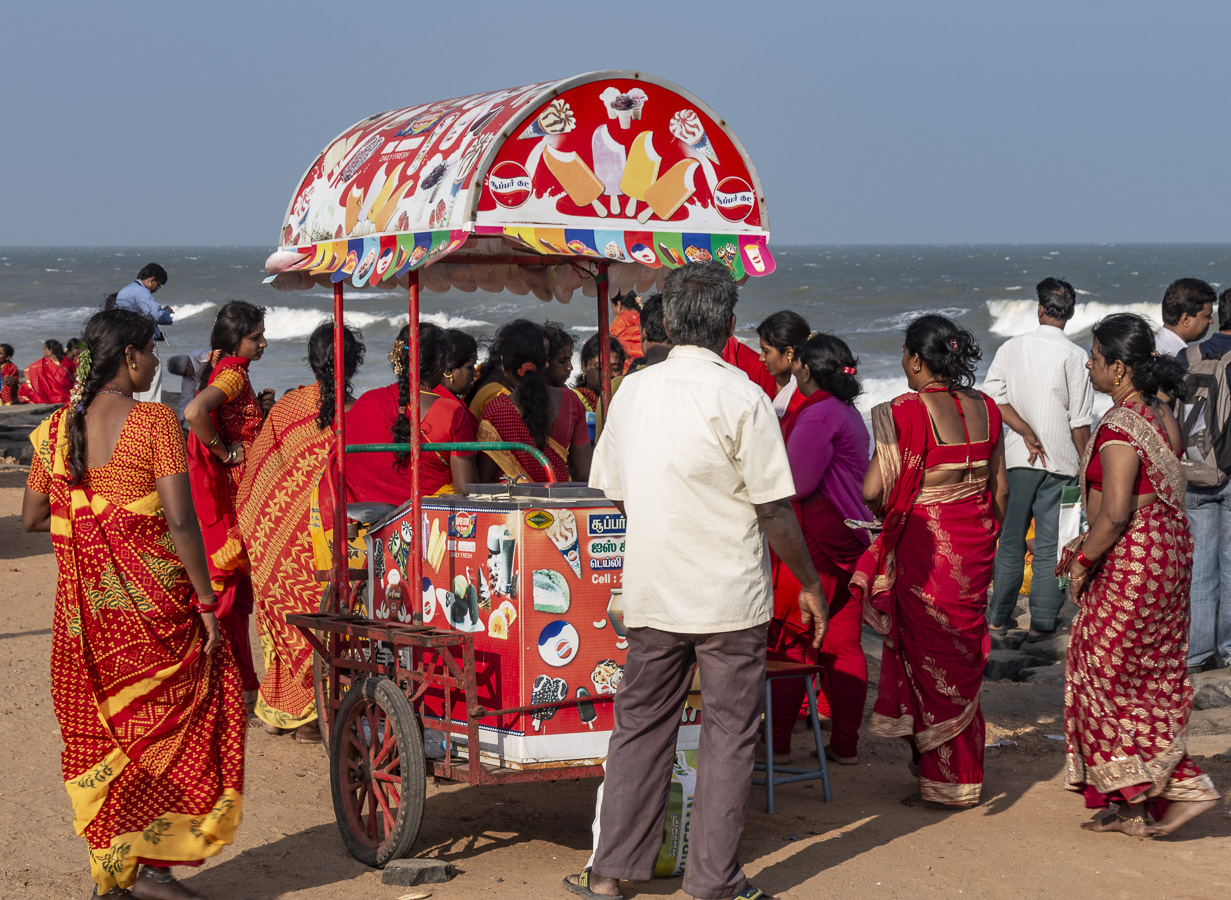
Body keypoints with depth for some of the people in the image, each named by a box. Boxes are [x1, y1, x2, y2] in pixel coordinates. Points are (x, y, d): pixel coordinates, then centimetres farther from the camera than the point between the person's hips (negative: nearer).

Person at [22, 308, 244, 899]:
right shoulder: (153, 422, -12)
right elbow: (180, 521, -17)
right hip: (151, 599, -5)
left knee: (98, 733, 13)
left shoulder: (57, 428, 4)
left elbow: (32, 518, 9)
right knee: (168, 720, 8)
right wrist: (206, 601, -11)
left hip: (83, 605, 5)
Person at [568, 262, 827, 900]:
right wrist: (810, 584, 1)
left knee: (640, 726, 13)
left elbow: (613, 494, 12)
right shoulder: (741, 398, -12)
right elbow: (774, 510, -11)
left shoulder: (632, 392, 3)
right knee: (729, 736, 5)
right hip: (730, 598, -4)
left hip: (650, 593, 4)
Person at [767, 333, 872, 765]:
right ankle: (845, 743, 10)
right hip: (852, 538, 9)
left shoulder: (817, 414, -14)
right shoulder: (850, 414, 15)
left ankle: (777, 740, 5)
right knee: (844, 644, 8)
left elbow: (796, 484, -17)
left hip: (816, 539, -9)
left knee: (791, 640, 0)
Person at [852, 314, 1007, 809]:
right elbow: (1000, 487, 8)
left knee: (930, 660, 6)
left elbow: (873, 490, -20)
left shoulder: (906, 412, -17)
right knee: (962, 655, 18)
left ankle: (945, 783, 12)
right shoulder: (985, 408, 3)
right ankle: (962, 772, 28)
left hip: (925, 544, -6)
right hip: (975, 544, 6)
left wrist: (887, 515, 2)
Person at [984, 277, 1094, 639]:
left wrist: (1026, 431, -9)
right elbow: (1080, 420, -8)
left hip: (1017, 458, 3)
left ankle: (999, 616, 20)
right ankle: (1042, 622, 6)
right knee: (1050, 543, 4)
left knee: (1011, 538, 13)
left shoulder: (1011, 347, 2)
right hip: (1060, 459, -3)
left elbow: (992, 396, -8)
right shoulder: (1074, 356, -7)